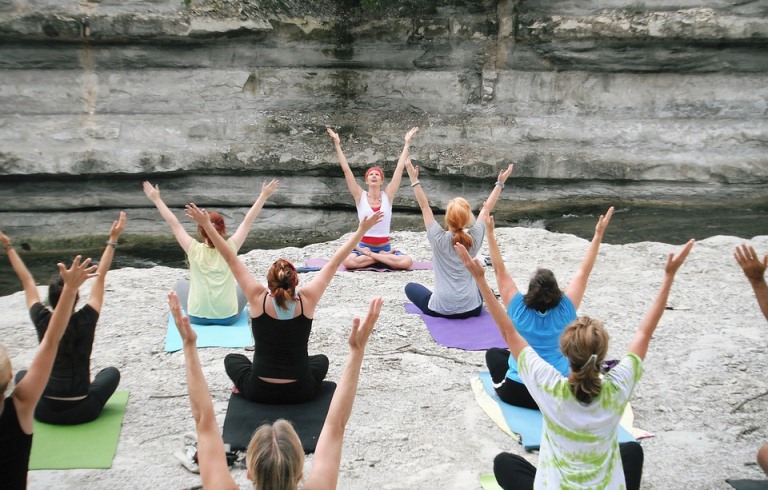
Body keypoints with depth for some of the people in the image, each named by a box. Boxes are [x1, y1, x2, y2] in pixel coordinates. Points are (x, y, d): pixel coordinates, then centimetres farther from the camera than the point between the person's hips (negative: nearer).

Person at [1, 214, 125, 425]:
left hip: (45, 411, 1)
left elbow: (27, 280, 1)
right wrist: (113, 240, -3)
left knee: (22, 375, 31)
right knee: (111, 372, 26)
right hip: (82, 411, -1)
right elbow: (100, 277, -7)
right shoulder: (85, 321, -14)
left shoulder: (42, 321, -11)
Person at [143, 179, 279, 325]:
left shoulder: (194, 250, -13)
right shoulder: (230, 248, -11)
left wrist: (156, 199, 6)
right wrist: (264, 195, 2)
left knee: (181, 284, 29)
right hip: (228, 317, 0)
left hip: (197, 317, 0)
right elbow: (248, 220, -5)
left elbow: (173, 223, -4)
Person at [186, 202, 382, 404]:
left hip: (260, 392, 0)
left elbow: (231, 259, -9)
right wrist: (362, 230, 0)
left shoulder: (258, 299, -16)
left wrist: (206, 225, -4)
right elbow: (334, 263, -7)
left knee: (232, 359, 30)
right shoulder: (306, 300, -14)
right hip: (301, 392, 0)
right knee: (321, 359, 33)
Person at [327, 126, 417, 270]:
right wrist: (337, 144, -7)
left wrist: (407, 143, 0)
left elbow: (400, 168, 1)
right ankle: (384, 257, -13)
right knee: (348, 261, -34)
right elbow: (346, 169, -4)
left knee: (407, 262, -27)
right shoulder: (360, 196, 0)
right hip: (364, 245, 0)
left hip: (385, 246, 1)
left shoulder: (387, 195, 2)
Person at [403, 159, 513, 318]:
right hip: (471, 309, 3)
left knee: (410, 287, 23)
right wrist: (500, 183, 13)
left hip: (441, 309, -3)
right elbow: (486, 209, 5)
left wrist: (414, 180, -2)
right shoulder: (474, 238, -8)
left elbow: (425, 207, -5)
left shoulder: (439, 239, -14)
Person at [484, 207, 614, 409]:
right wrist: (598, 235, -6)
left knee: (493, 353, 27)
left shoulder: (519, 309, -14)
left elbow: (500, 270, -10)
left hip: (518, 393, -1)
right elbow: (584, 272, -8)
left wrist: (490, 233, -10)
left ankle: (501, 385, 15)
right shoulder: (564, 311, -13)